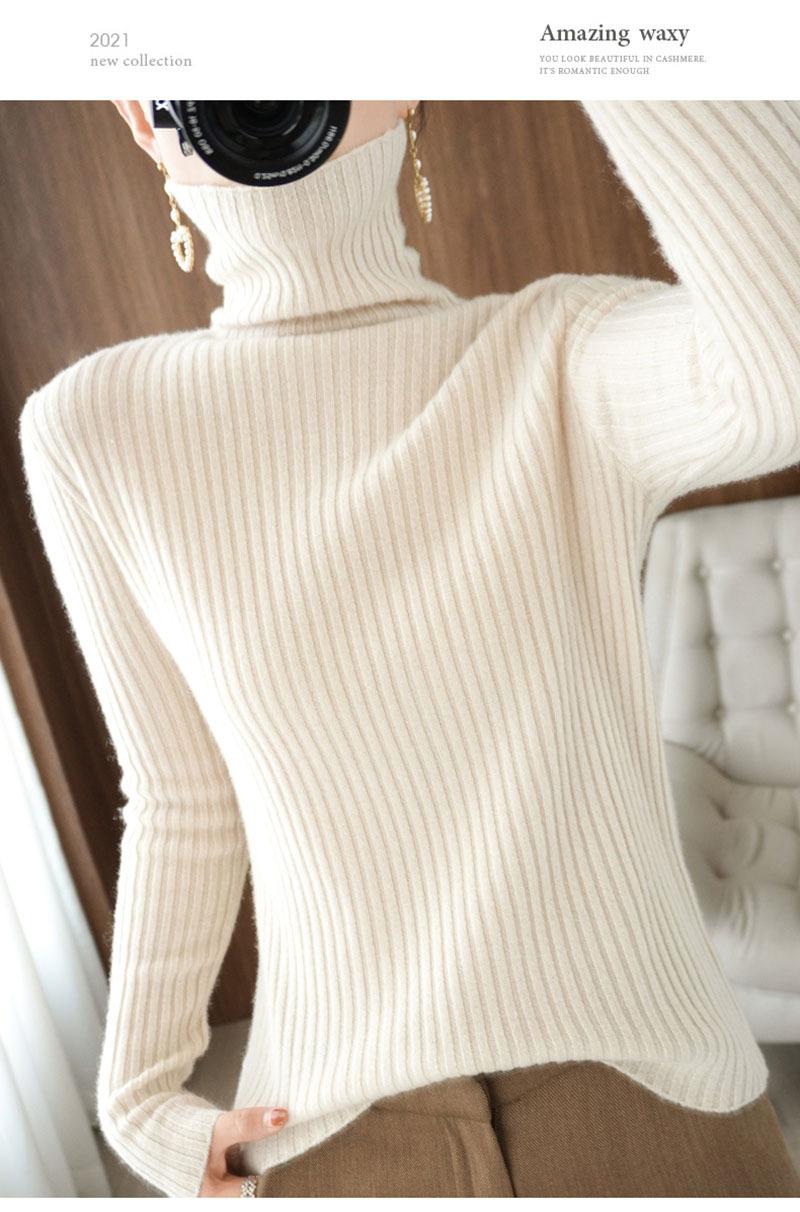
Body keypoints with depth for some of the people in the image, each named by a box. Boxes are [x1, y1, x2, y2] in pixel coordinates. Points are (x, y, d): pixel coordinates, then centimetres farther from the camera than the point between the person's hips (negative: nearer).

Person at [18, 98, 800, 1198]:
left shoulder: (568, 350, -10)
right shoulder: (93, 428, -6)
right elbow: (182, 798, 2)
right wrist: (138, 1097, 8)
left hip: (648, 1087, 0)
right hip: (341, 1124, 1)